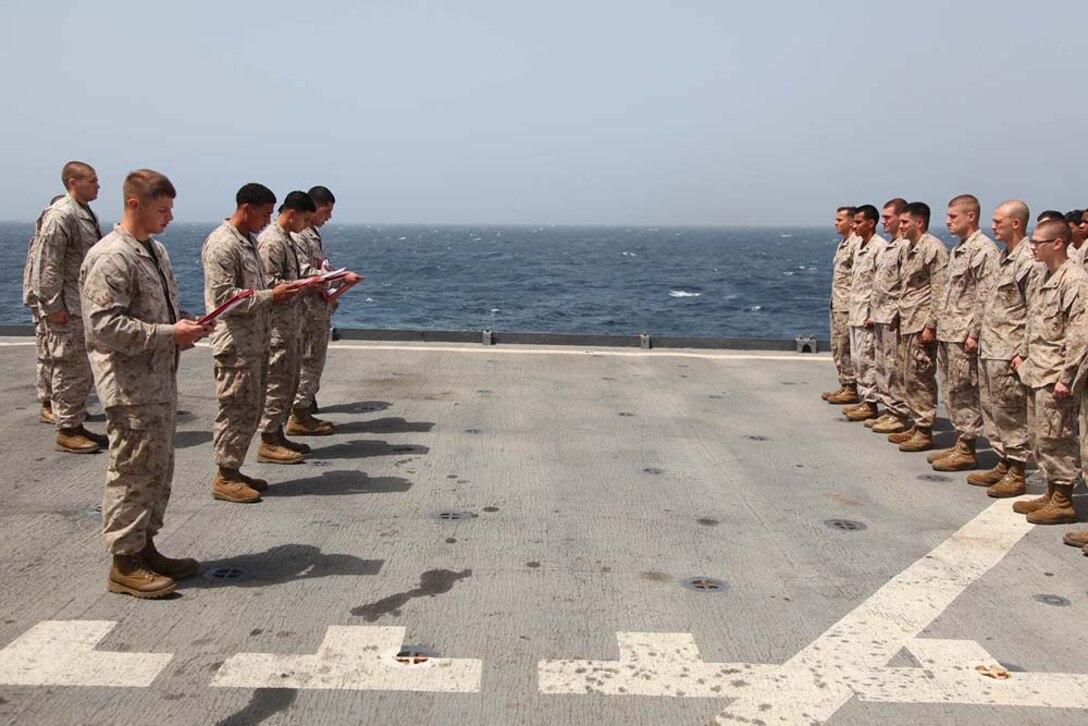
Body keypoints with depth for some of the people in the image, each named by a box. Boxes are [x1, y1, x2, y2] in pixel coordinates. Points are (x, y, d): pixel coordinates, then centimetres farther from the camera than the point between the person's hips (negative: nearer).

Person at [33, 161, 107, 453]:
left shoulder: (87, 214, 15)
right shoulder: (60, 215, -15)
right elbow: (48, 265, -19)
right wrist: (54, 306, -20)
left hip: (85, 307, 10)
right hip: (66, 311, -9)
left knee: (85, 371, 15)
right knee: (70, 370, -3)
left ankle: (76, 425, 25)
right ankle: (66, 432, 6)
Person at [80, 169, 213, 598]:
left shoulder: (156, 251, 14)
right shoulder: (111, 257, -15)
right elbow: (103, 326, -22)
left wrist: (184, 330, 5)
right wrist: (170, 335, -21)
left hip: (161, 381, 9)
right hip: (131, 388, -9)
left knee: (158, 470, 15)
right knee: (133, 471, -2)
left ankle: (145, 549, 28)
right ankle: (125, 565, 10)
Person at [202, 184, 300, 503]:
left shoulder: (248, 240, 15)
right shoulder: (222, 244, -15)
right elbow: (223, 297, -21)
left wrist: (277, 295, 7)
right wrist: (271, 296, -19)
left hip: (255, 342, 10)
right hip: (235, 344, -10)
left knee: (251, 410, 14)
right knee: (237, 410, -3)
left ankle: (233, 470, 24)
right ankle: (224, 477, 8)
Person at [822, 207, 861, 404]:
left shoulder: (856, 244, -14)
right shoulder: (842, 243, 17)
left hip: (848, 306, -10)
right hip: (837, 304, 10)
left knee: (846, 348, -5)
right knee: (837, 347, 13)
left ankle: (851, 389, 2)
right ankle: (844, 386, 20)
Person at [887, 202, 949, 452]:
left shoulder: (933, 249, -13)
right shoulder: (907, 249, 15)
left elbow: (939, 292, -17)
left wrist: (930, 326, -19)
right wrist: (901, 318, 16)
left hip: (921, 324, -9)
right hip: (906, 323, 9)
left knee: (920, 378, -4)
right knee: (909, 377, 13)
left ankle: (925, 432, 3)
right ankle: (917, 425, 22)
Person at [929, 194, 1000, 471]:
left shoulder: (984, 250, -12)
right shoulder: (957, 250, 17)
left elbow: (986, 296, -18)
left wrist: (974, 333, -20)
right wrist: (936, 323, 17)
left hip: (964, 335, -10)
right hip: (947, 333, 10)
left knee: (965, 392, -3)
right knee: (952, 391, 13)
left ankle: (967, 450, 5)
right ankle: (960, 442, 22)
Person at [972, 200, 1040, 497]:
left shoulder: (1030, 262, -15)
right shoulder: (1003, 258, 14)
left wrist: (1023, 352, -18)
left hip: (1007, 353, -9)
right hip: (988, 349, 9)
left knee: (1011, 414, -1)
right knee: (991, 411, 15)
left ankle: (1017, 474, 8)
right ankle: (1003, 464, 26)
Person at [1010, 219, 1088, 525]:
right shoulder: (1044, 279, 14)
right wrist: (1023, 354, 18)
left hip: (1055, 376, -9)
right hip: (1036, 372, 9)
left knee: (1056, 439, -2)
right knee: (1043, 438, 15)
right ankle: (1052, 493, 25)